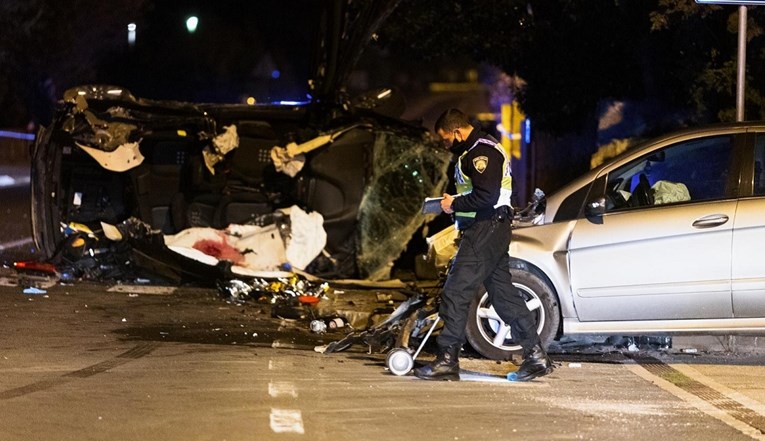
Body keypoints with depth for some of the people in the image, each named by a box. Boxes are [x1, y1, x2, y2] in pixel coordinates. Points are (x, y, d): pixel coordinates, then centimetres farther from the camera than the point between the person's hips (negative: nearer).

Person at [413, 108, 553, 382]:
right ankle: (536, 356, 13)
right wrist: (455, 204, 14)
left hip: (486, 230, -11)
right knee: (503, 292, 11)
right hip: (489, 230, 11)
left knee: (456, 292, -11)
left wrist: (455, 204, -13)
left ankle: (447, 361, -10)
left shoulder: (482, 151, -14)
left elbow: (487, 196, -24)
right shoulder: (476, 150, 21)